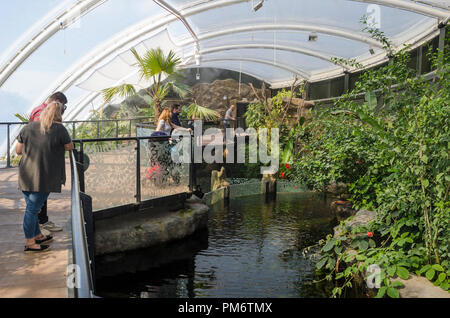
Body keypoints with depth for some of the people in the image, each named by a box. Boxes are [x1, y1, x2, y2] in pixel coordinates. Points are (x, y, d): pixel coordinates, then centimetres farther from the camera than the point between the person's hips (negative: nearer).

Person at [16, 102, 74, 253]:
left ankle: (38, 236, 34)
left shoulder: (29, 127, 4)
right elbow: (70, 147, 3)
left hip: (26, 176, 6)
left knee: (32, 208, 17)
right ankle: (29, 243, 14)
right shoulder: (59, 129, -10)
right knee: (32, 209, 2)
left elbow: (18, 150, 9)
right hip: (43, 178, -5)